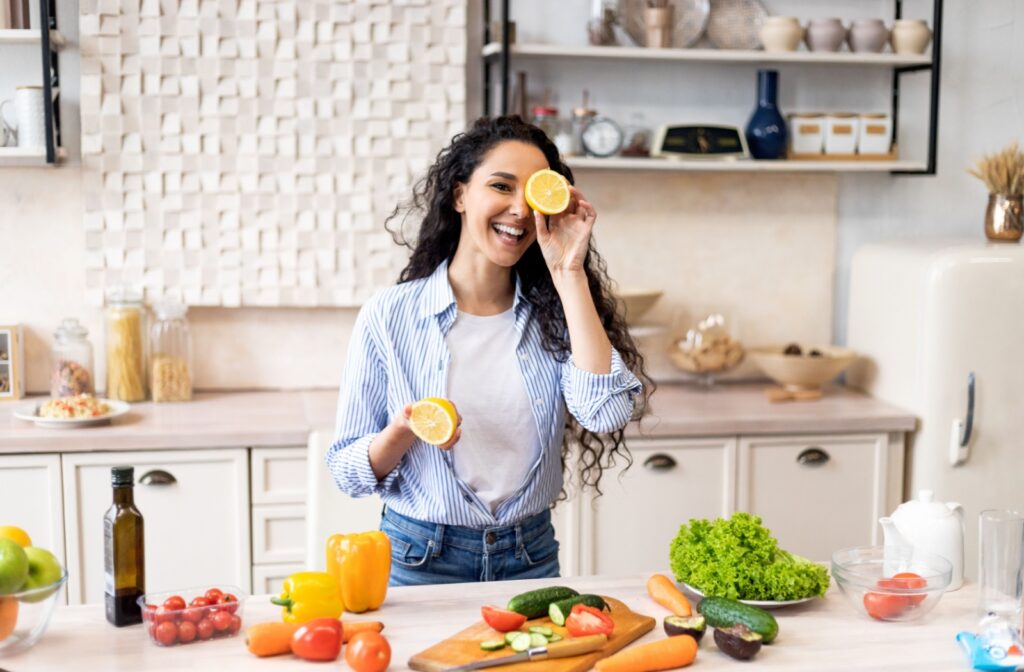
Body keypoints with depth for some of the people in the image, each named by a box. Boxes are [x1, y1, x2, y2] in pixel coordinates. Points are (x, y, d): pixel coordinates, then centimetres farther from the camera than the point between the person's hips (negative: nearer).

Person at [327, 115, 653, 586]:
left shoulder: (552, 314, -2)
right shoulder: (391, 315, -8)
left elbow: (607, 411, -22)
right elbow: (347, 470, -5)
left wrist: (569, 274, -18)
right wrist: (404, 432, -26)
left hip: (531, 559, 2)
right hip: (421, 560, -2)